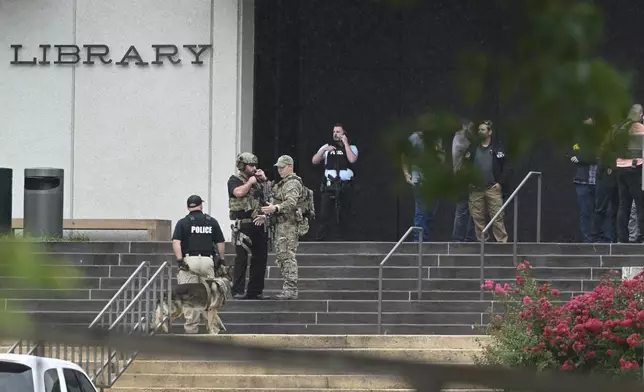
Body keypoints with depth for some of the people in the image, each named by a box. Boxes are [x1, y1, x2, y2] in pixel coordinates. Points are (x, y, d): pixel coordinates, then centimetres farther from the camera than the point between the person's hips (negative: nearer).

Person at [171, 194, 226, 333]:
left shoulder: (183, 222, 2)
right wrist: (222, 259, 21)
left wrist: (179, 260, -12)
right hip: (207, 260, 2)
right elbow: (221, 242, 10)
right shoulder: (212, 222, 9)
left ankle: (191, 328, -2)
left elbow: (176, 242, -10)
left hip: (189, 260, -2)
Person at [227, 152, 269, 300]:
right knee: (242, 259, -8)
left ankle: (255, 291, 15)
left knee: (260, 259, 8)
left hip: (259, 225, 7)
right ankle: (238, 291, -7)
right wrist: (250, 182, -8)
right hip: (243, 225, -7)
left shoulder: (257, 181, 21)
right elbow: (239, 192, -22)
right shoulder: (235, 180, -1)